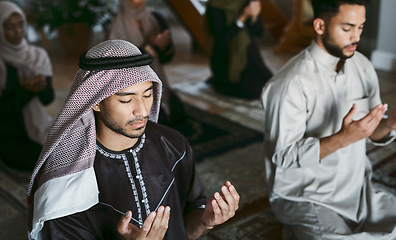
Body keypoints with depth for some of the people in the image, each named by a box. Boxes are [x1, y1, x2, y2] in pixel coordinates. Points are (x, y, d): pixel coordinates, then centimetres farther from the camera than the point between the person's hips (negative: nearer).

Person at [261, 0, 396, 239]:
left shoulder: (363, 66, 1)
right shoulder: (290, 84, -21)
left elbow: (374, 134, 8)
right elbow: (284, 157, -21)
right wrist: (342, 138, -32)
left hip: (357, 189, 7)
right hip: (305, 198, -7)